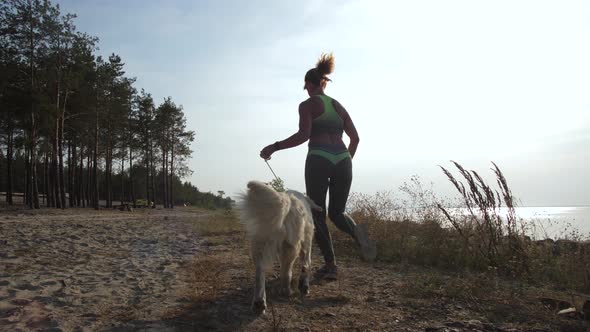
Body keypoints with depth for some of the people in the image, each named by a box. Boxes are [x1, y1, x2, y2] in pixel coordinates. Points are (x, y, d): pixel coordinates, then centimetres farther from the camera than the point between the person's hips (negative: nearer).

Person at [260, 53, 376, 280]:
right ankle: (356, 231, -17)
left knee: (318, 216, 9)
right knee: (336, 212, 17)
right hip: (342, 160, 5)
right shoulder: (338, 105, 19)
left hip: (318, 160, -5)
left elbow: (303, 135, -12)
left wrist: (274, 147, -7)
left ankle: (330, 265, 2)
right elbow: (355, 137, 15)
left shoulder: (307, 105, 3)